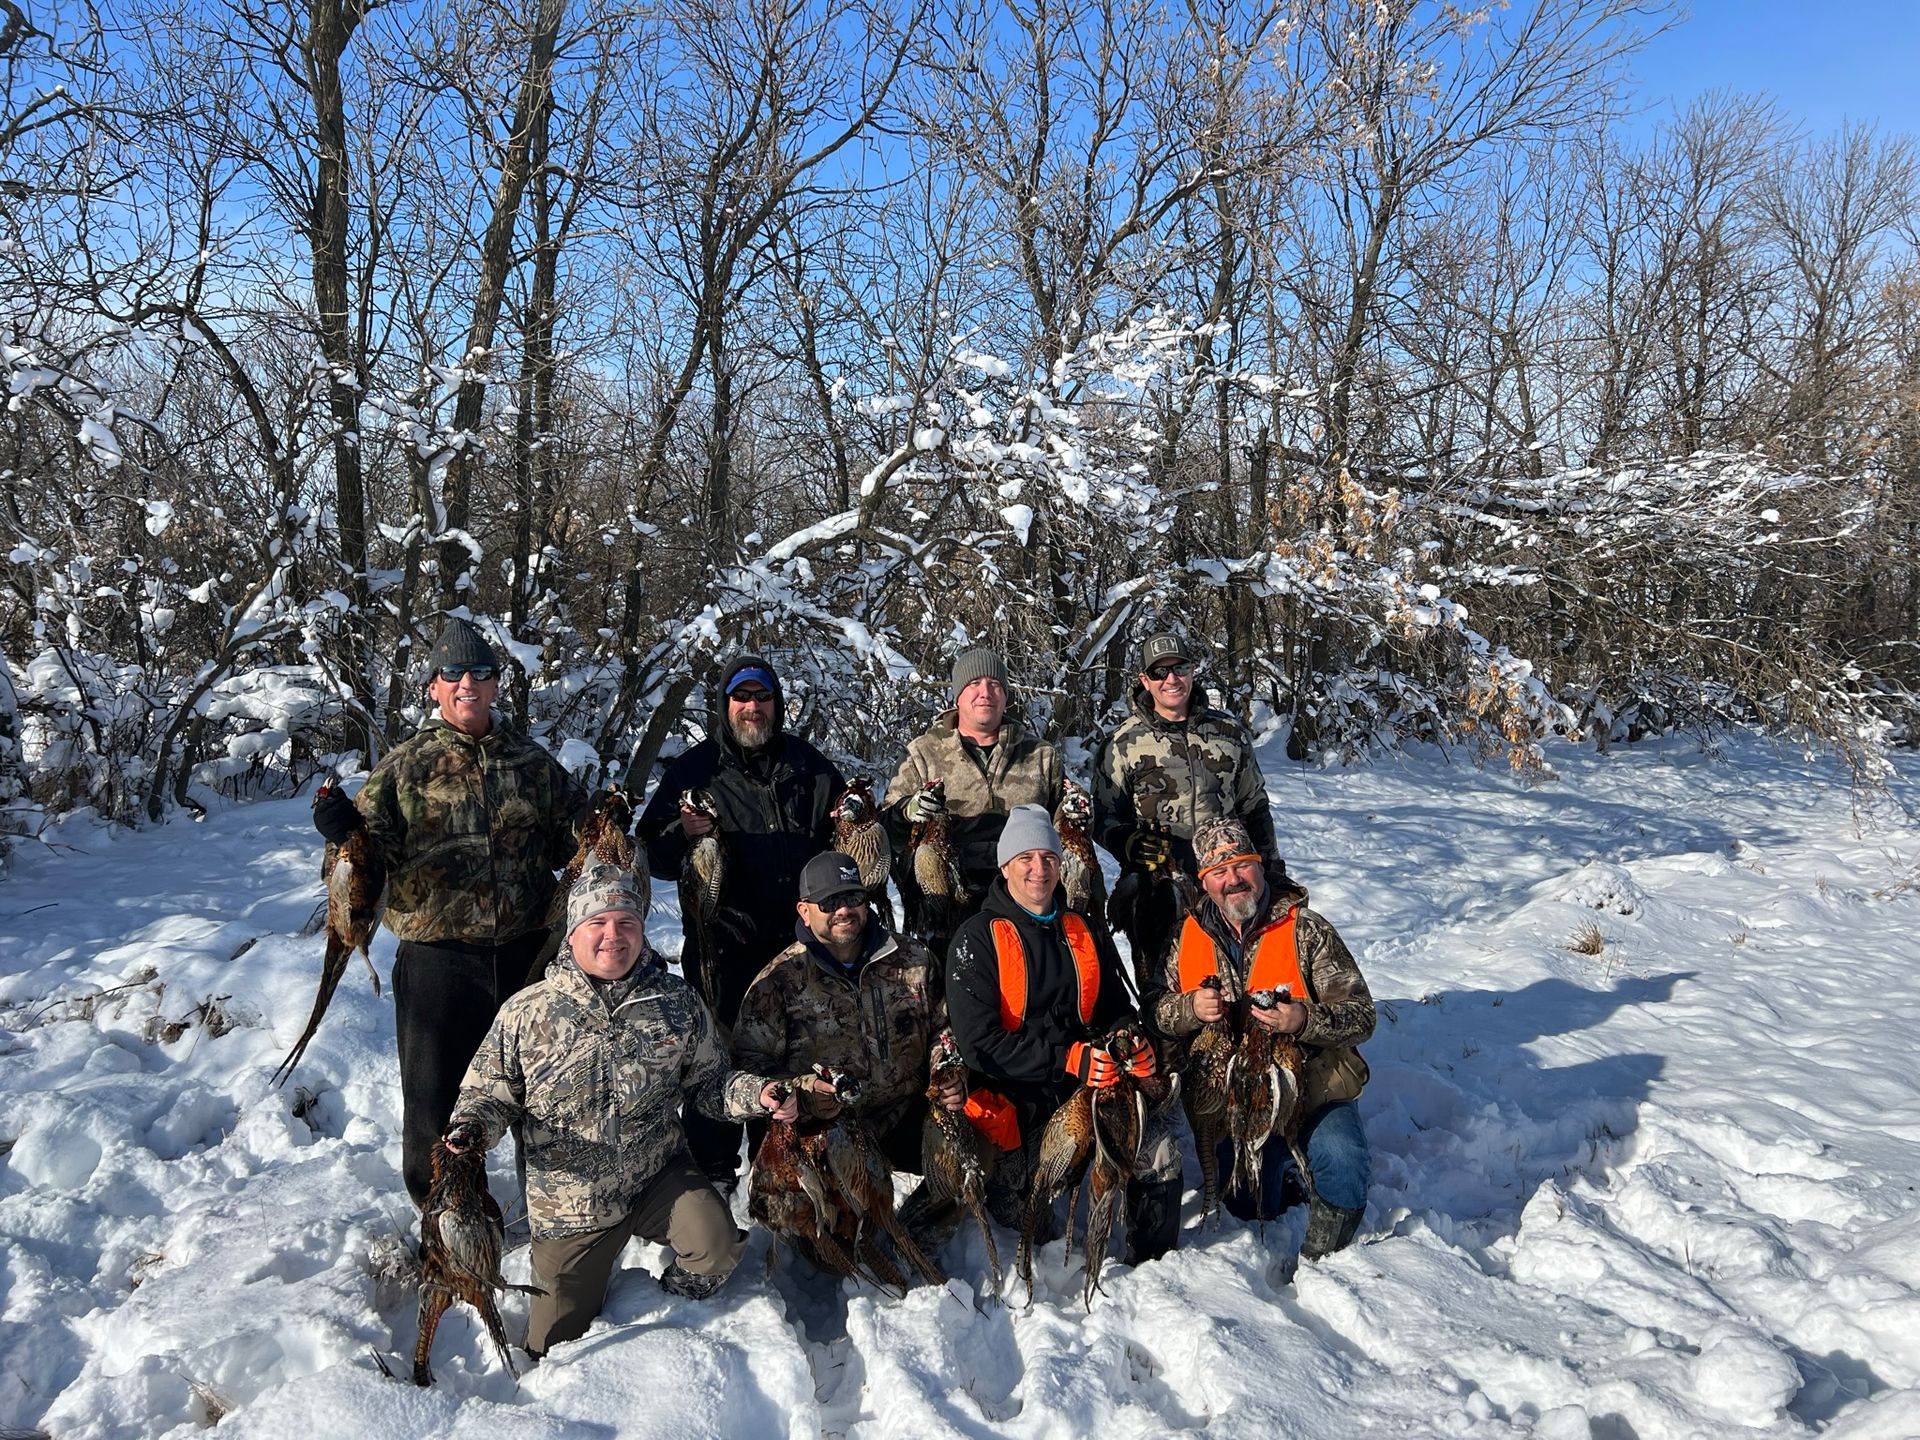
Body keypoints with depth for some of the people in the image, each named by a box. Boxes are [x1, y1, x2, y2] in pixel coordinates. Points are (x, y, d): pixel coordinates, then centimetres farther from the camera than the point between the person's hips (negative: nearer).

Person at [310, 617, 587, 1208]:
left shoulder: (533, 762, 8)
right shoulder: (405, 765, 0)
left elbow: (566, 845, 14)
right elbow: (378, 853, -3)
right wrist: (345, 830, -23)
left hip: (527, 953, 2)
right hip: (439, 955, -2)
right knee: (437, 1093, 8)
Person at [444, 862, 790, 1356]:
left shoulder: (676, 1002, -5)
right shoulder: (527, 1012, -9)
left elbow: (709, 1080, 5)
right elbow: (490, 1092, 1)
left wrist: (754, 1095, -15)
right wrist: (471, 1127, -21)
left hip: (660, 1174, 0)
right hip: (569, 1200, 0)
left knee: (716, 1247, -28)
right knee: (553, 1348, 10)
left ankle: (672, 1307, 9)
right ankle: (588, 1282, 47)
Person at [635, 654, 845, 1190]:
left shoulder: (809, 765, 11)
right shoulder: (695, 769, 4)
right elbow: (651, 853, 2)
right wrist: (680, 835, -20)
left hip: (799, 935, 3)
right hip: (724, 938, -3)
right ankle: (712, 1167, 13)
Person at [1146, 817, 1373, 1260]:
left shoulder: (1307, 930, -10)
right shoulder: (1188, 936, 1)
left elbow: (1361, 1016, -13)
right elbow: (1155, 1011, 2)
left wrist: (1304, 1020, -32)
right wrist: (1191, 1008, -20)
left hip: (1314, 1090, -3)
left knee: (1341, 1159, -30)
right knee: (1248, 1209, 4)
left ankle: (1320, 1261, -5)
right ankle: (1279, 1168, 37)